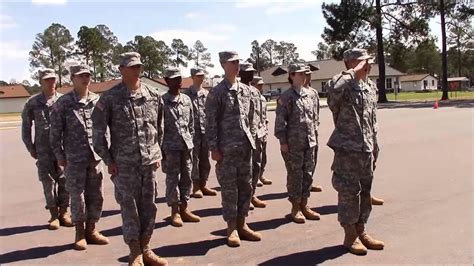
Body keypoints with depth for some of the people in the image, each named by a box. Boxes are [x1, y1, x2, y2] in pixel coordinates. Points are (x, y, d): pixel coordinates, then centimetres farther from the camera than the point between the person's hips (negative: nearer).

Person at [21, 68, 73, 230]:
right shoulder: (33, 102, 4)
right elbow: (26, 127, 9)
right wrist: (31, 148, 6)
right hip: (44, 150, 0)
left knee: (65, 181, 3)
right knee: (48, 182, 4)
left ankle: (63, 213, 18)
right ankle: (54, 215, 15)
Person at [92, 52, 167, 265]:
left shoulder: (153, 95, 7)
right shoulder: (110, 98, -5)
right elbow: (98, 130, -3)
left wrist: (157, 153, 12)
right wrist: (108, 160, -5)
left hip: (149, 161, 4)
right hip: (124, 163, -4)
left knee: (148, 206, 9)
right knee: (129, 206, 3)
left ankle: (146, 248, 24)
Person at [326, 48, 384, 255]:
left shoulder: (371, 86, 12)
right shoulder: (344, 87, -12)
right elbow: (333, 87, -40)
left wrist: (375, 145, 17)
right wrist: (354, 72, -25)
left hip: (366, 149, 7)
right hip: (347, 149, -7)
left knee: (365, 192, 14)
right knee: (349, 192, 2)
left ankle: (361, 231, 29)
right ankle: (350, 235, 15)